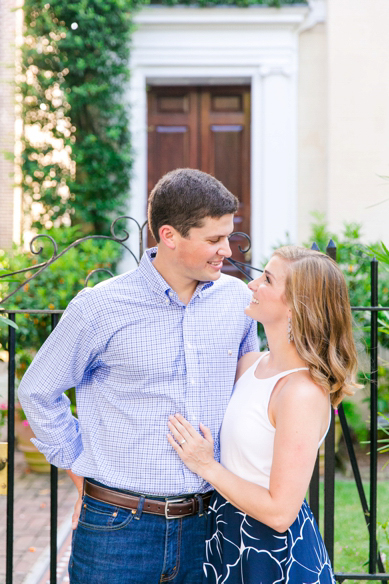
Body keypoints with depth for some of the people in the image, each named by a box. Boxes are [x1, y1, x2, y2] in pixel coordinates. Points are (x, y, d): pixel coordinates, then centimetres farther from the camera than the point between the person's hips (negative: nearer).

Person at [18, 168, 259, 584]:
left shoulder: (237, 300, 2)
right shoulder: (100, 307, -9)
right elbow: (38, 391, 3)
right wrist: (80, 465, 2)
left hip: (204, 524, 3)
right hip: (119, 525, -3)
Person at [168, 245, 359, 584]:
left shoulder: (303, 394, -24)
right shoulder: (249, 364, 0)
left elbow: (280, 512, -25)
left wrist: (206, 466, -18)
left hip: (272, 552, -8)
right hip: (228, 534, 8)